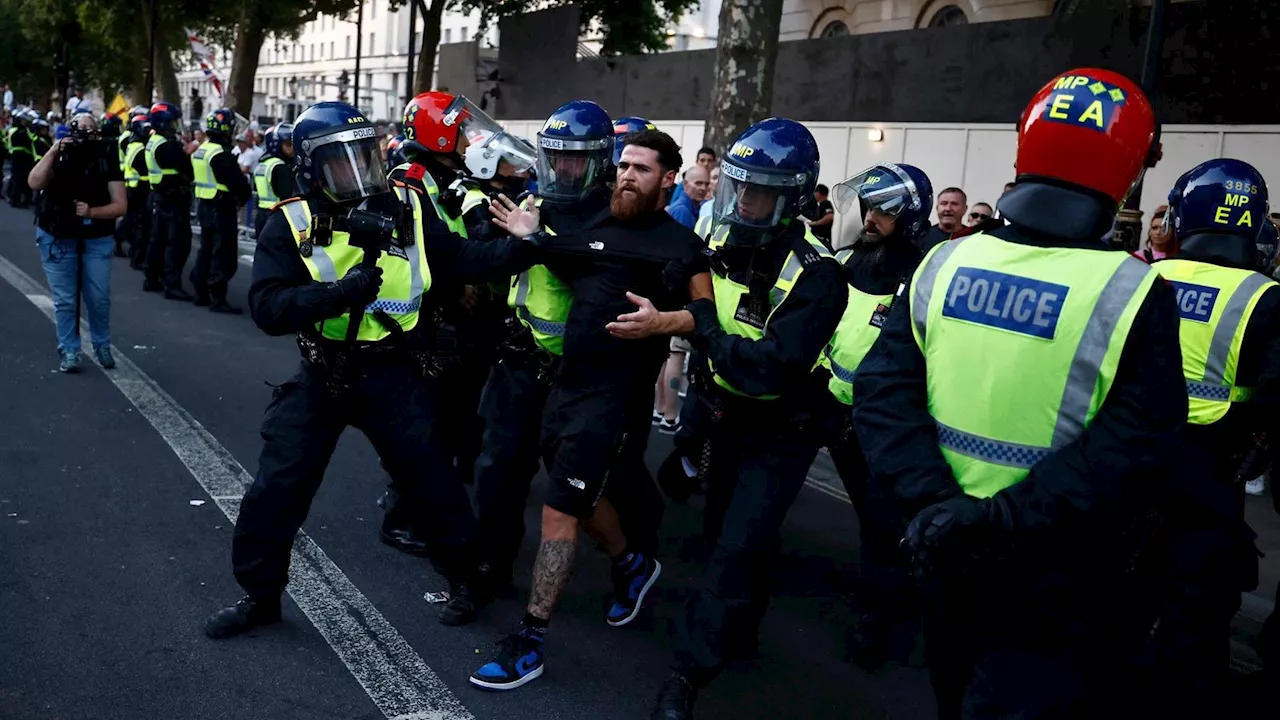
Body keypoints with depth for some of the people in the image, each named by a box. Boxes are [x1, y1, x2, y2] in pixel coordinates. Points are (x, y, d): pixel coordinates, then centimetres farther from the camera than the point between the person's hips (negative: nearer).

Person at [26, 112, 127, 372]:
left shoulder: (106, 160, -4)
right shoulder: (58, 157, -2)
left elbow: (120, 205, -7)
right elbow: (34, 183, -20)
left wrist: (91, 212, -23)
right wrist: (53, 151, -23)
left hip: (97, 239, 0)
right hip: (57, 238, 0)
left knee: (99, 298, 1)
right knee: (65, 300, 2)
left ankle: (102, 346, 20)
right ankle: (69, 352, 11)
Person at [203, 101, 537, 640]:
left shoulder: (405, 210, -4)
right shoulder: (292, 223, -10)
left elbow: (463, 259, -2)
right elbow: (267, 306, -20)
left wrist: (525, 246, -16)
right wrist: (340, 292, -33)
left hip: (393, 373, 0)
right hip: (322, 376, 0)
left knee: (430, 479, 8)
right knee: (277, 488, 5)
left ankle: (463, 576, 32)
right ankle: (260, 595, 27)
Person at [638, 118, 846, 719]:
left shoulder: (815, 277, -26)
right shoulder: (723, 247, -4)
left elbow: (771, 368, -35)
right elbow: (703, 324, 10)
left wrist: (691, 324, -38)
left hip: (781, 433, -7)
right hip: (727, 417, 7)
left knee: (735, 550, -10)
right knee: (727, 530, 20)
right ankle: (739, 631, 44)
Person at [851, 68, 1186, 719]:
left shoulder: (943, 264, -6)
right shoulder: (1133, 295, -16)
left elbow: (883, 388, -11)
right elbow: (1131, 451, -23)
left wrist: (934, 499, -16)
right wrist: (1012, 520, -22)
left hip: (949, 550, 5)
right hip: (1056, 580, -4)